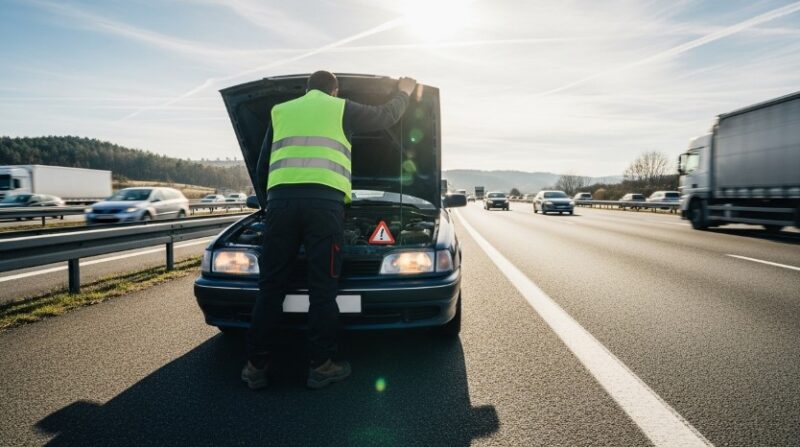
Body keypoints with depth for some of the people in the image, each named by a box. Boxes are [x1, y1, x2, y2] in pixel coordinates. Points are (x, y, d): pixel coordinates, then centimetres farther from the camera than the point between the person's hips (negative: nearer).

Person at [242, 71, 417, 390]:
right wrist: (403, 93, 46)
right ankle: (321, 366, 8)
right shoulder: (341, 109, 17)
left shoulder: (280, 112, 25)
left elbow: (262, 165, 25)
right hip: (324, 201, -3)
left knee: (270, 286, 6)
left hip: (280, 200, 3)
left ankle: (256, 366, 10)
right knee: (323, 286, 3)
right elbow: (387, 117, 27)